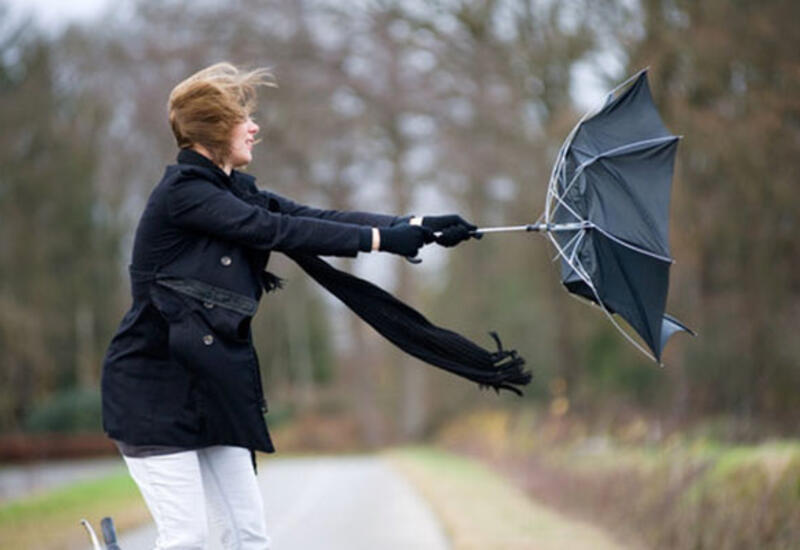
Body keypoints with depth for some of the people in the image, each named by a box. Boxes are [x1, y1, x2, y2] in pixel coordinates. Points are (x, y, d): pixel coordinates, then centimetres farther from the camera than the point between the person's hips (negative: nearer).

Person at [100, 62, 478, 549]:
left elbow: (318, 218, 3)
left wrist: (418, 227, -6)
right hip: (156, 386, -8)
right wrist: (381, 238, -18)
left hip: (210, 386, 9)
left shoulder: (235, 190, 11)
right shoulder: (182, 192, -14)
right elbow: (277, 231, -19)